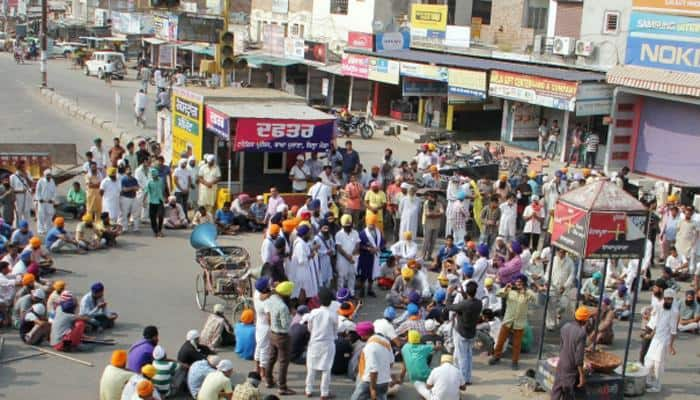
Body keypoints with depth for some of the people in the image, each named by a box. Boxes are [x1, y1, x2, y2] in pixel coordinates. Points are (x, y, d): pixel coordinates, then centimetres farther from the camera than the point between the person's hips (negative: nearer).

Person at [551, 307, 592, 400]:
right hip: (571, 369, -6)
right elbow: (579, 357, -21)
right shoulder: (581, 333, -21)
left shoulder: (565, 327, -1)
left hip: (561, 365, 6)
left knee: (556, 392, 12)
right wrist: (582, 375, -15)